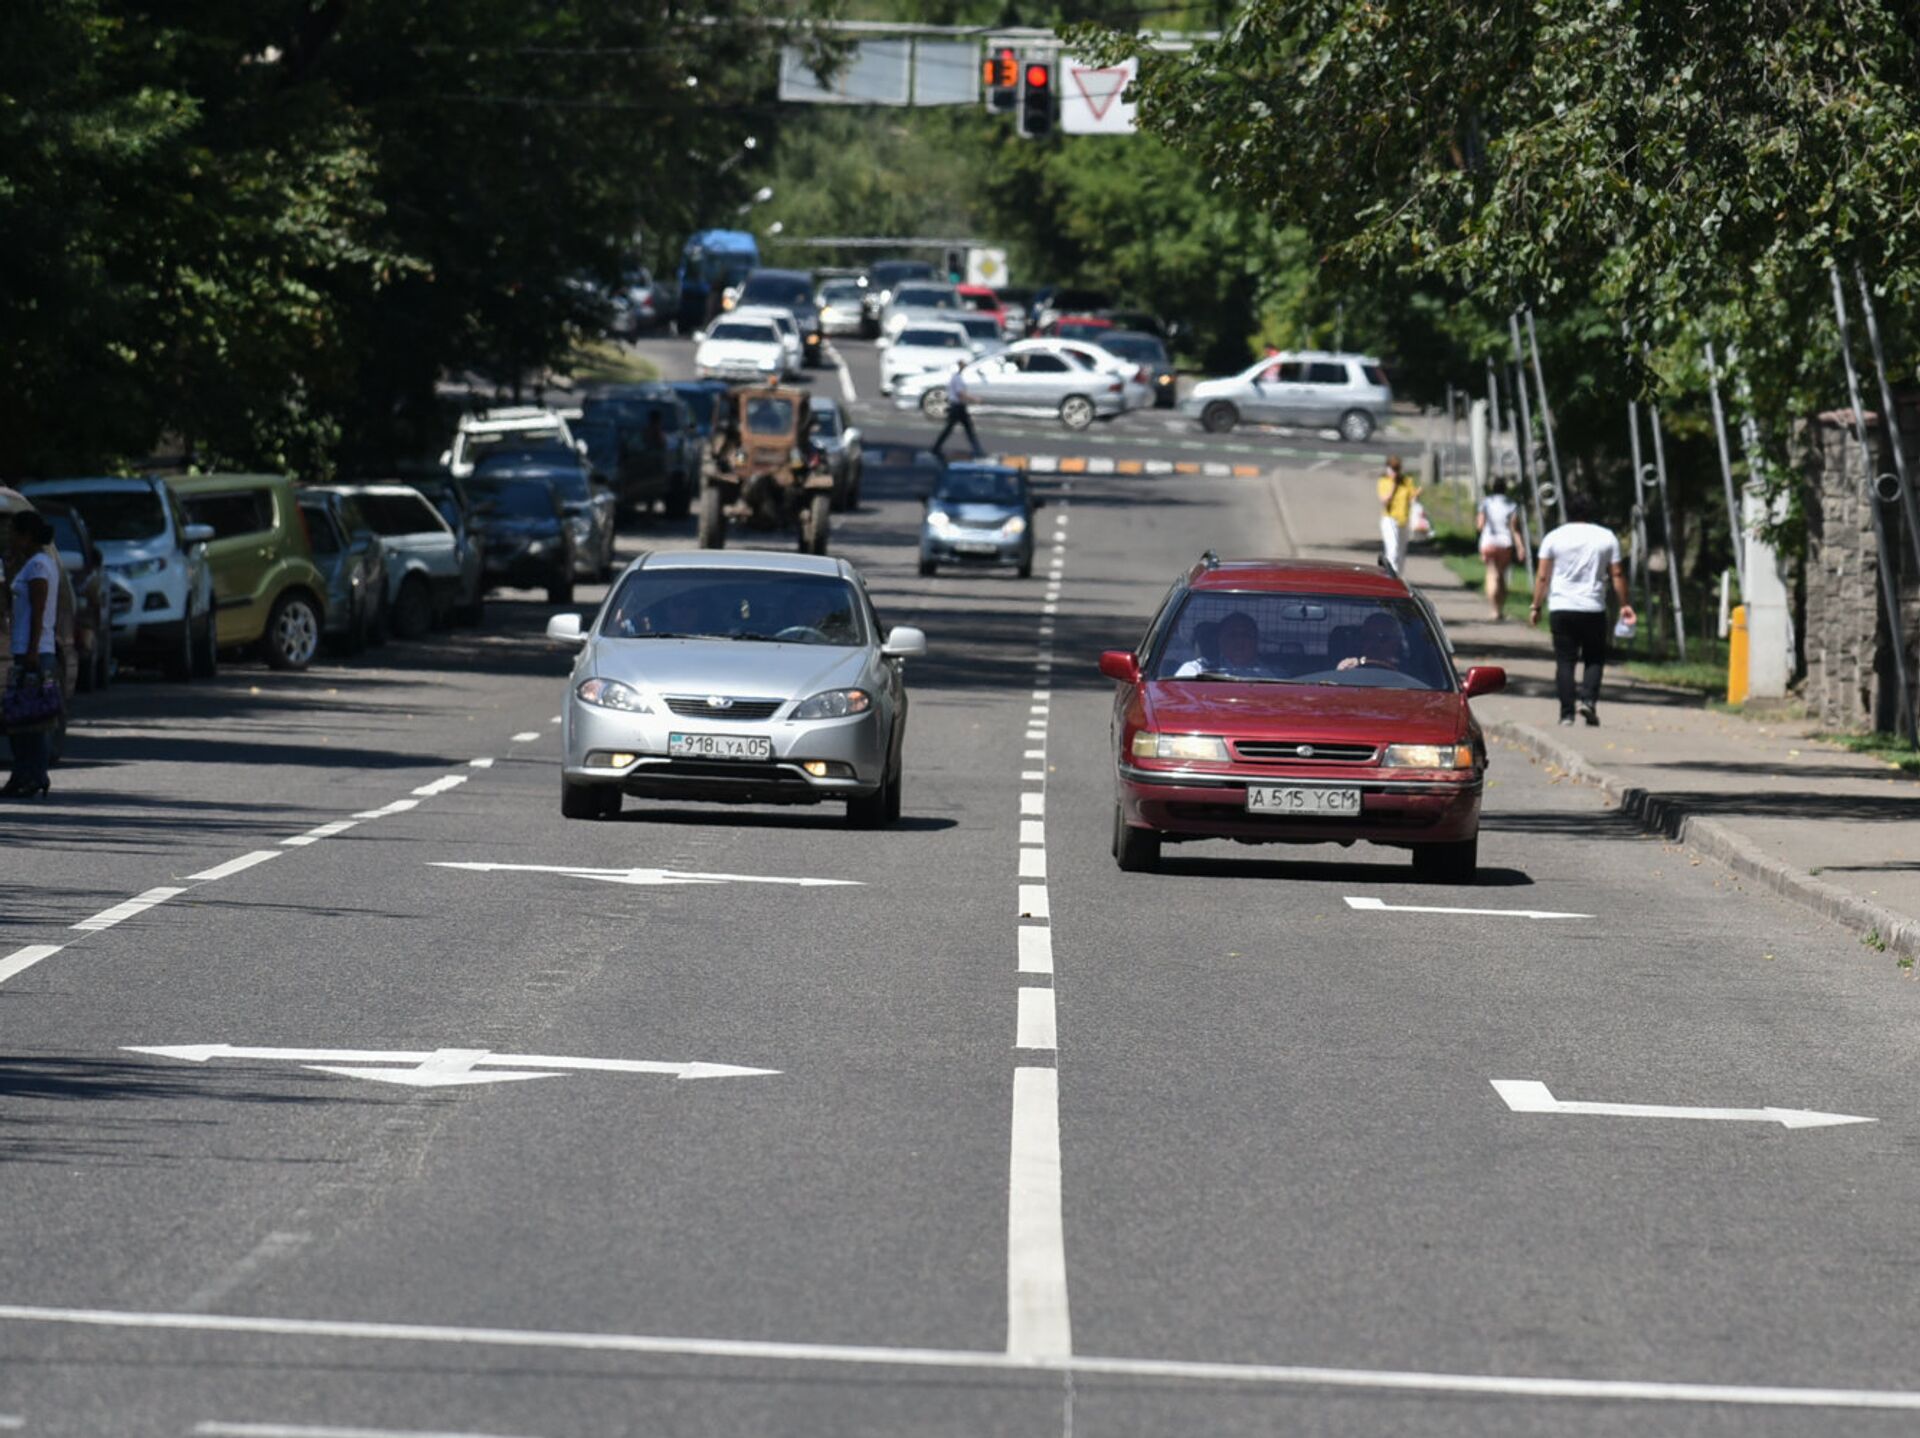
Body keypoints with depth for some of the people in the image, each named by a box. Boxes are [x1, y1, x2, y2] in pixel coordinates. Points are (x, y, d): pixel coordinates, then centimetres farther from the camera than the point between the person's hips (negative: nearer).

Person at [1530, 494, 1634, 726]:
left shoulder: (1554, 538, 2)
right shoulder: (1607, 537, 5)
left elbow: (1542, 576, 0)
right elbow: (1617, 574, 5)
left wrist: (1536, 607, 5)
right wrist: (1624, 604, 12)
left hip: (1561, 608, 0)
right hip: (1594, 609, 0)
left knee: (1564, 661, 2)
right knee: (1594, 659, 11)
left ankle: (1566, 713, -4)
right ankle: (1589, 700, -9)